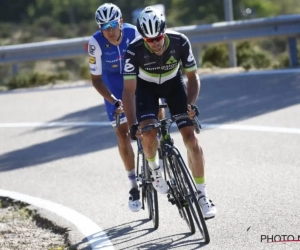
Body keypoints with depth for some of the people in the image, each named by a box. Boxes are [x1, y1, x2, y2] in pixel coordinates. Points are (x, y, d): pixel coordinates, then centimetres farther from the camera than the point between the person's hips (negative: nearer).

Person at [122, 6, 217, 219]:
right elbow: (129, 90, -30)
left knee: (190, 136, -11)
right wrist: (132, 125, -39)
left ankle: (202, 195, -3)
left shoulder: (180, 42, -30)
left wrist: (190, 104, -31)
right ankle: (154, 168, 6)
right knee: (148, 132, -27)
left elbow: (193, 77, -16)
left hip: (173, 83, 1)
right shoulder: (135, 50, -33)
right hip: (146, 86, -1)